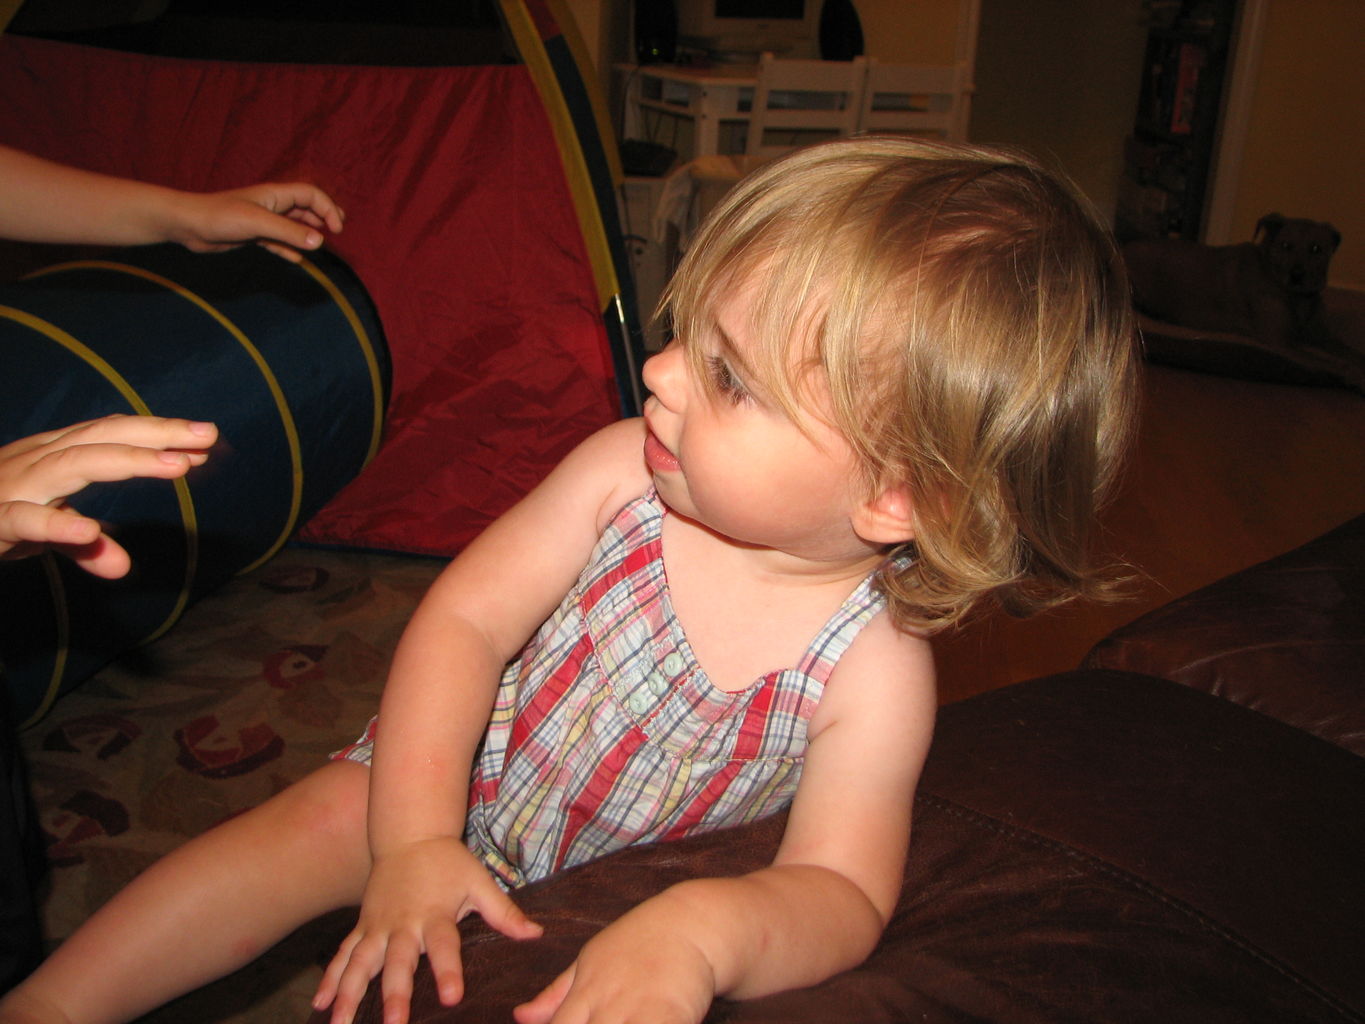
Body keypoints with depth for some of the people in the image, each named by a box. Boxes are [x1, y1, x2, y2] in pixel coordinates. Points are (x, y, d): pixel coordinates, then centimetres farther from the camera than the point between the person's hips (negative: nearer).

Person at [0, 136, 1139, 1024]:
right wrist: (414, 841, -27)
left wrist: (703, 928, -51)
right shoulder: (625, 473, -26)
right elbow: (464, 620, -20)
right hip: (456, 770, 0)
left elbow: (843, 893, -28)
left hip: (624, 901, 0)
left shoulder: (873, 668, -30)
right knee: (317, 825, -13)